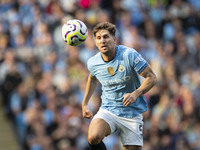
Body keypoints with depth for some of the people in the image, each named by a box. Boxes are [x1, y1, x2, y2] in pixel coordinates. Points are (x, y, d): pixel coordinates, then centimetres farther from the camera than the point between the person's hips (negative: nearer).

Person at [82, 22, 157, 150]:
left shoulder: (129, 55, -17)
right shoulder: (93, 63, -4)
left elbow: (152, 78, -13)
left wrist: (135, 94, -29)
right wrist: (85, 103, 24)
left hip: (132, 114, -1)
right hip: (108, 110, 1)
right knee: (93, 138, -28)